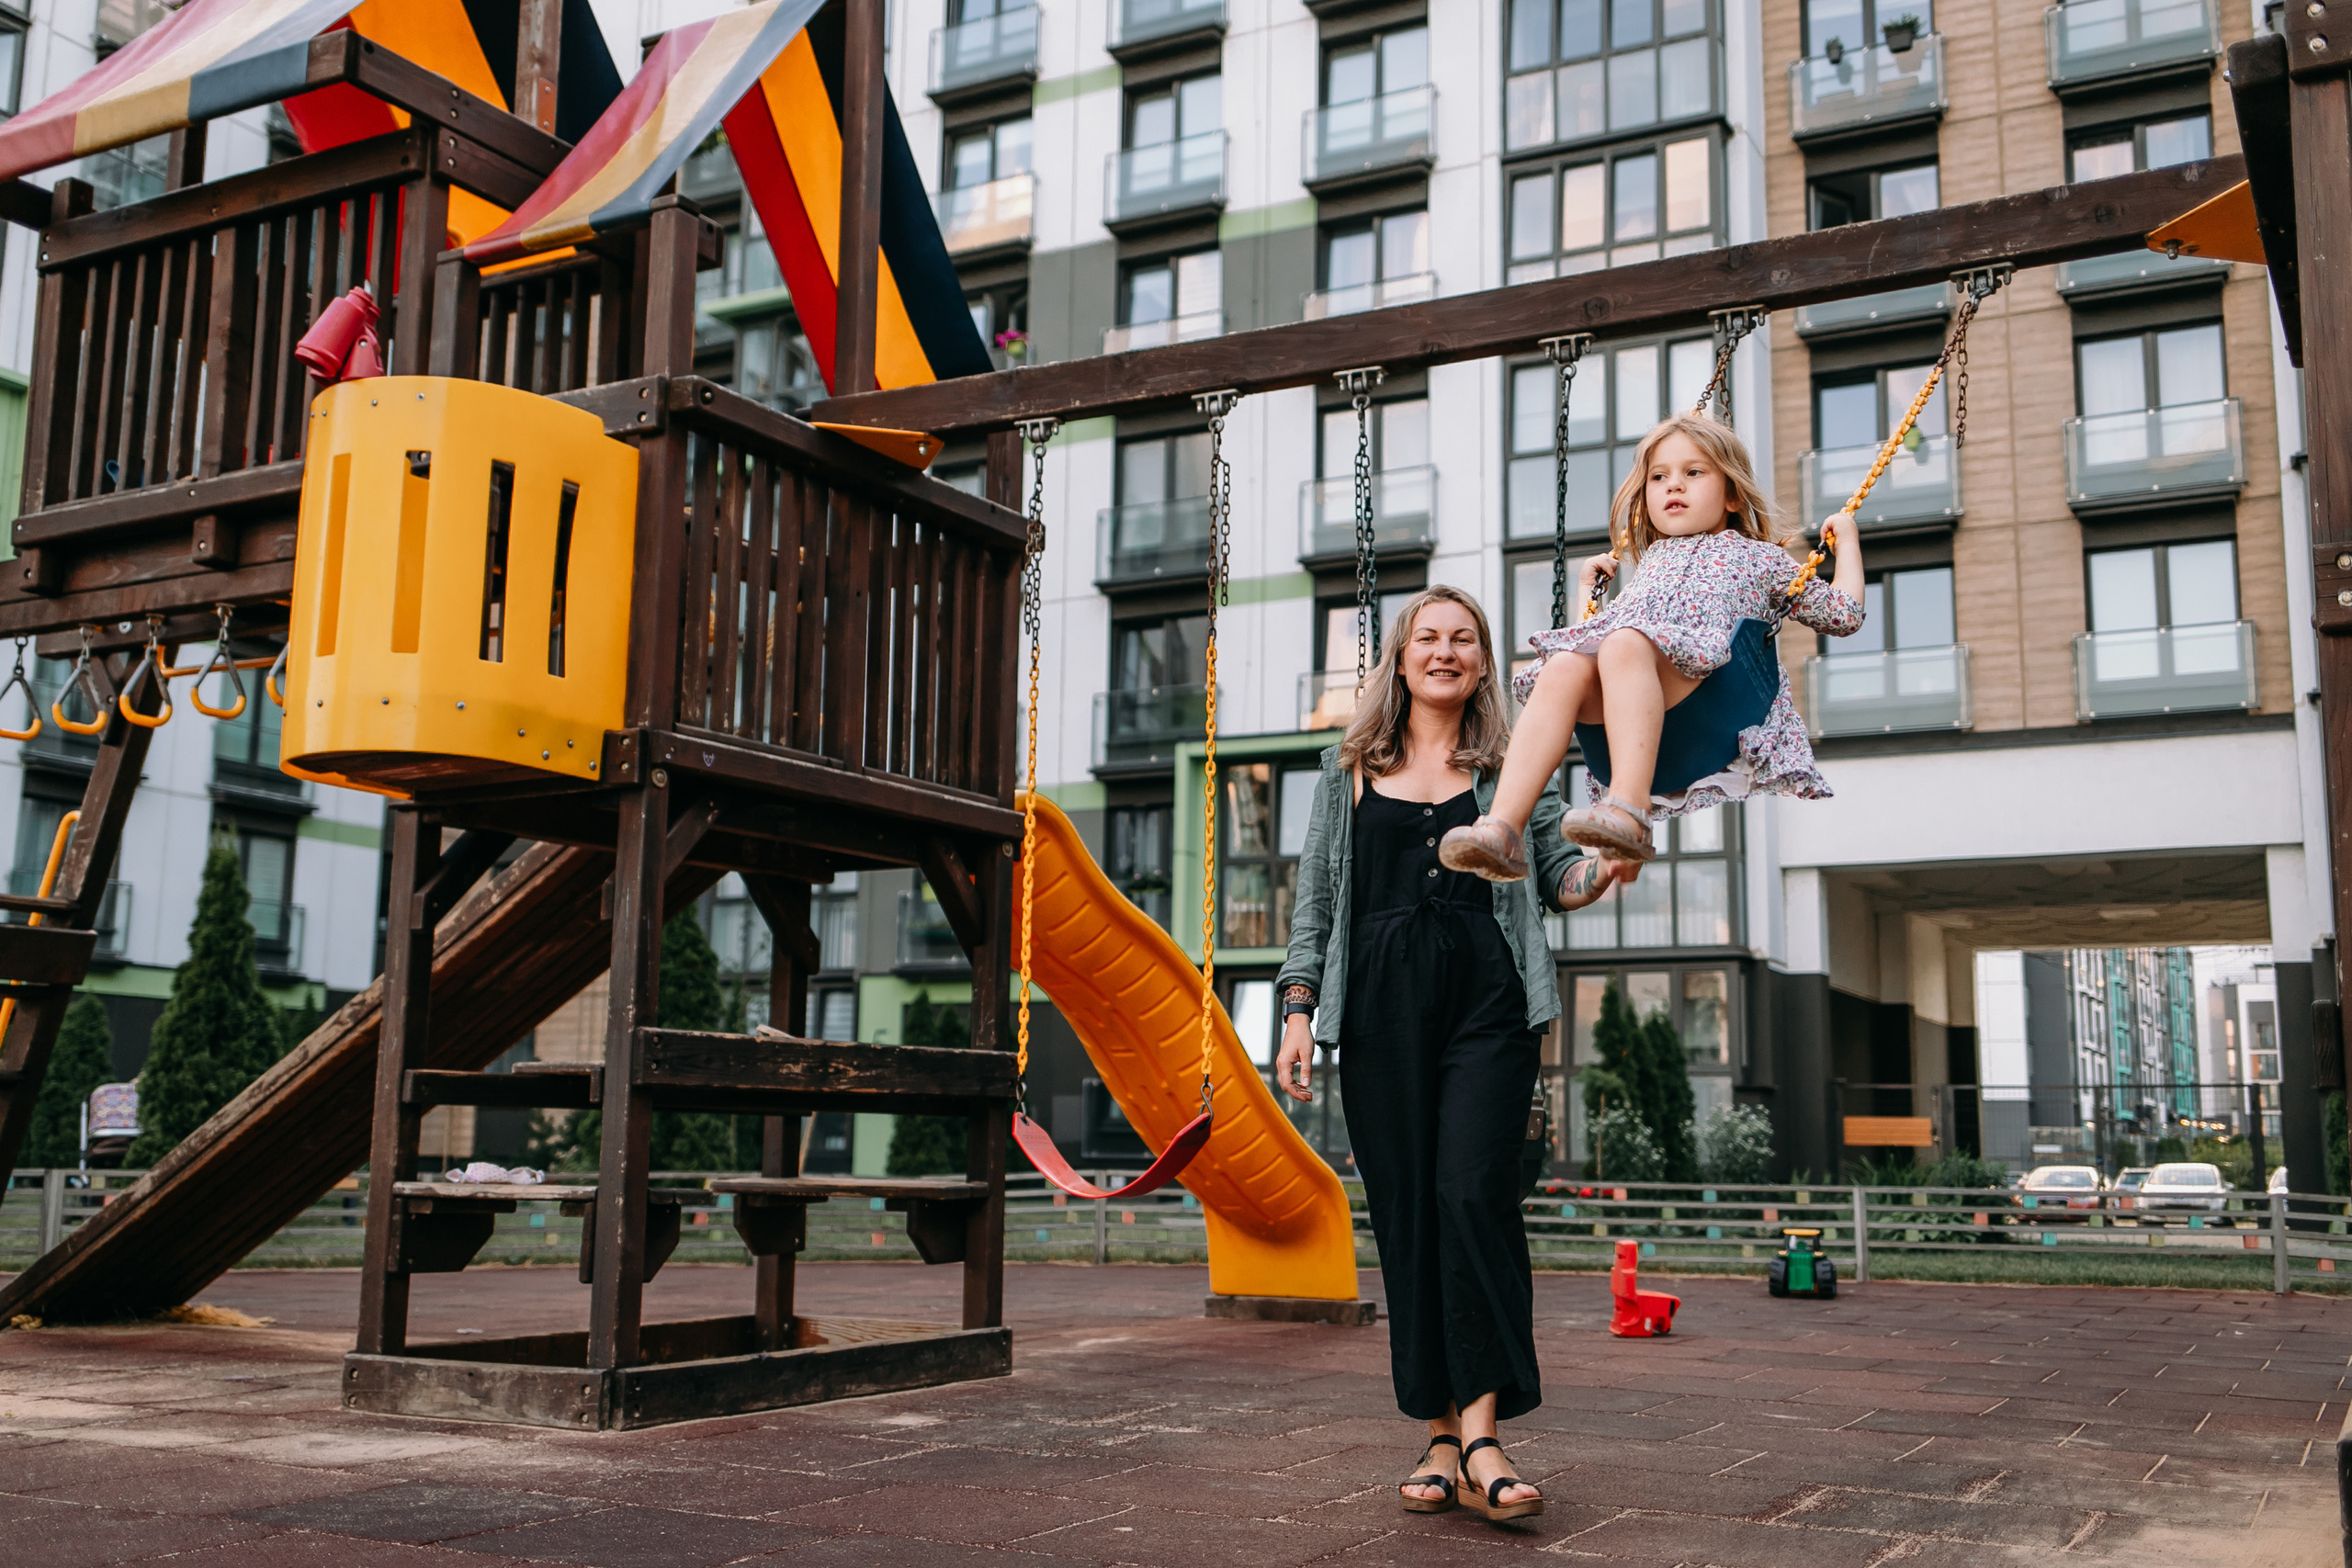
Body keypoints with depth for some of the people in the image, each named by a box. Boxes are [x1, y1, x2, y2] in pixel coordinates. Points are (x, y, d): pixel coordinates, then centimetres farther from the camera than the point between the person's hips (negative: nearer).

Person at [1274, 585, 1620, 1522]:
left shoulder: (1512, 765, 14)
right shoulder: (1350, 770, 15)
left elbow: (1558, 877, 11)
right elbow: (1316, 899, 14)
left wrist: (1605, 867, -12)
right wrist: (1298, 1009, 5)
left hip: (1487, 1001, -1)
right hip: (1380, 1005, 1)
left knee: (1476, 1197, -14)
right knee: (1405, 1212, 1)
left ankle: (1482, 1436, -14)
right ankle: (1440, 1436, 8)